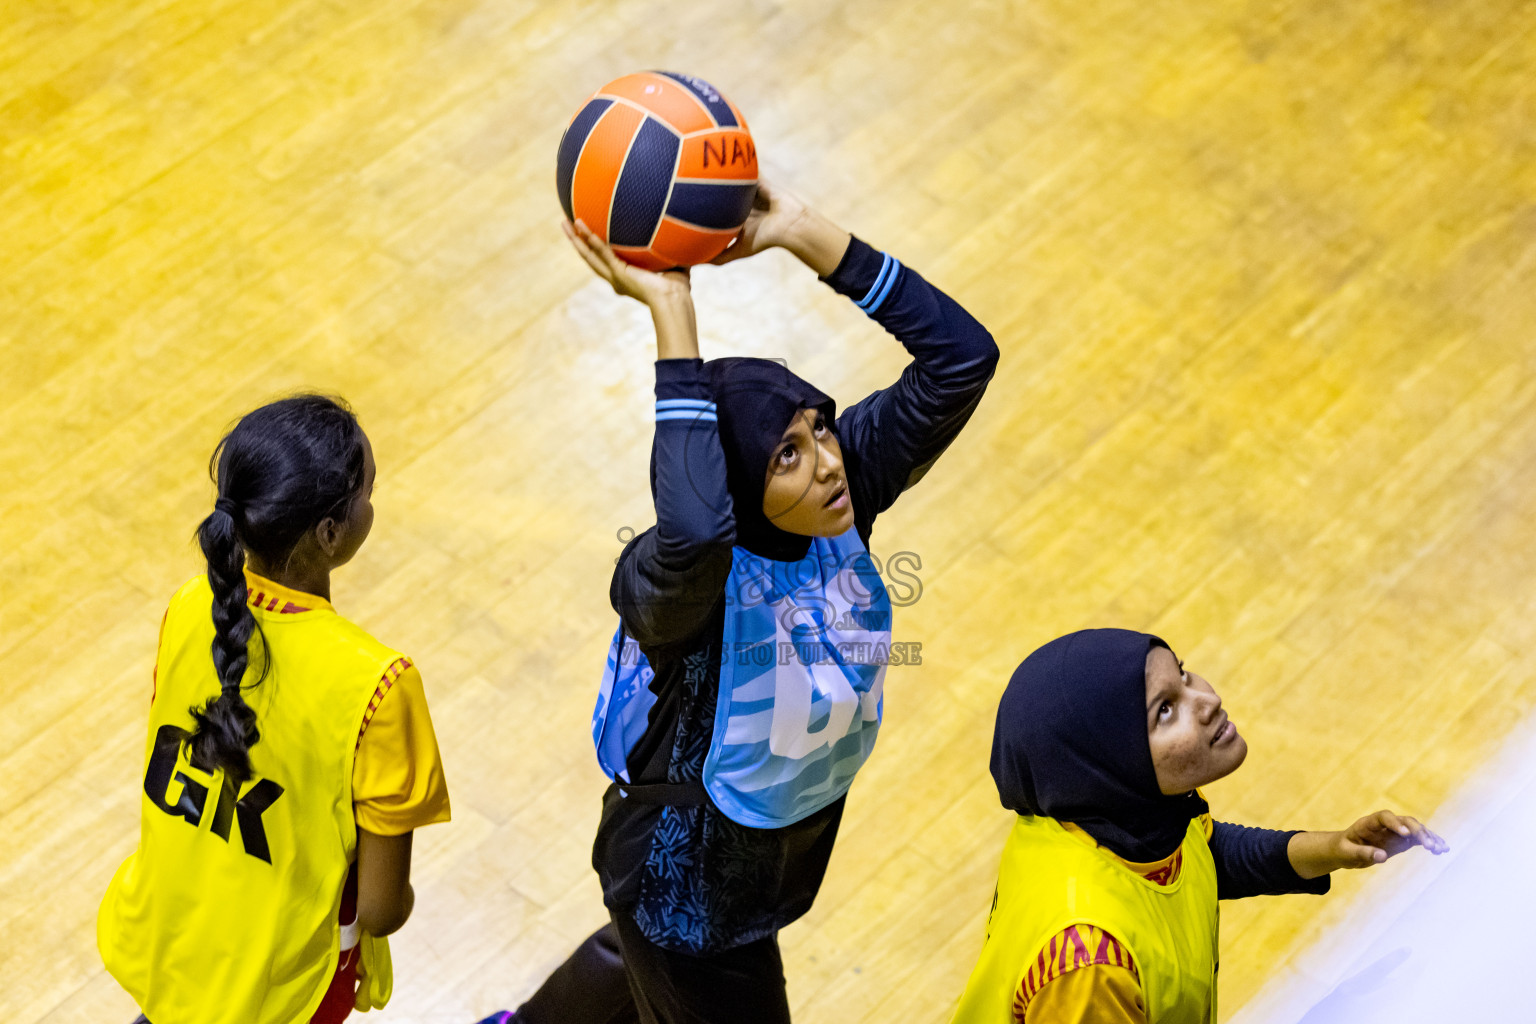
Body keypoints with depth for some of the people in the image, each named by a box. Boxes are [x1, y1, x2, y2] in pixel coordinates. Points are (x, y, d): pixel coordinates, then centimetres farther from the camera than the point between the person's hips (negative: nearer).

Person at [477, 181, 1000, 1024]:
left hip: (787, 836, 7)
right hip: (689, 882, -7)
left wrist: (804, 234, -39)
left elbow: (963, 356, -30)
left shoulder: (846, 485, -22)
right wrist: (669, 309, -59)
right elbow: (694, 533, -65)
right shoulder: (673, 584, -39)